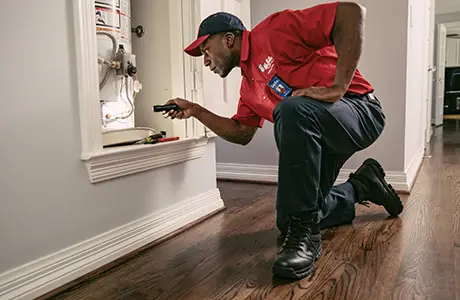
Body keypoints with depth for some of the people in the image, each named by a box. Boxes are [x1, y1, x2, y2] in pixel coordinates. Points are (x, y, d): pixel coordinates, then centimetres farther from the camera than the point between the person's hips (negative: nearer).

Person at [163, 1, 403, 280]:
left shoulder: (274, 30, -11)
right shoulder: (249, 85, 15)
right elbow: (241, 133, 19)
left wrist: (337, 87, -26)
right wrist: (195, 111, 14)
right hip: (314, 135, 9)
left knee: (292, 110, -39)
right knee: (288, 221, 7)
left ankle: (304, 235, -25)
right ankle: (361, 186, 27)